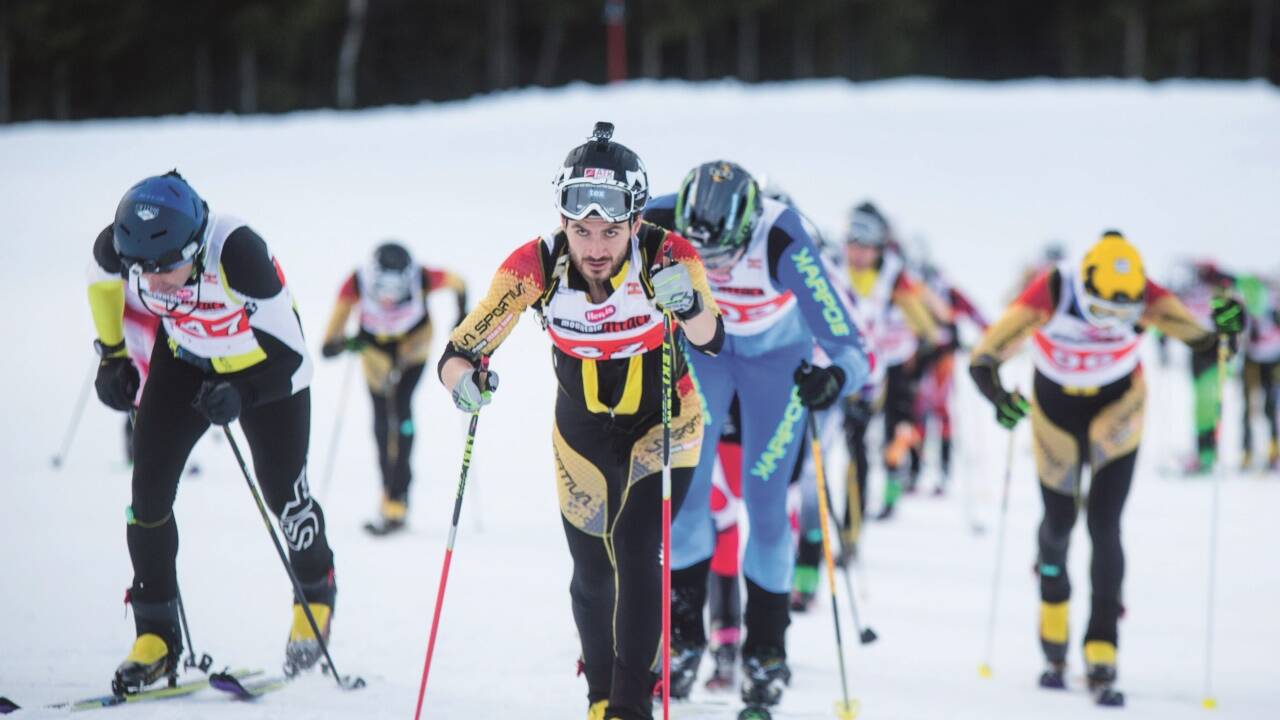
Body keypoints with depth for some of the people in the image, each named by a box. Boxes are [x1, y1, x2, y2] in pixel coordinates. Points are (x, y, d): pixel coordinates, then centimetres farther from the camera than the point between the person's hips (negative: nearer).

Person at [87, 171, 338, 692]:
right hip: (184, 361, 4)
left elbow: (290, 354, -33)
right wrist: (111, 354, 3)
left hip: (263, 367, -4)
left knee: (281, 491, -1)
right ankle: (155, 635, 4)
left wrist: (241, 394, -47)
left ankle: (315, 594, 31)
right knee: (149, 487, -8)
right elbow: (103, 278, 2)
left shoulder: (238, 252, -40)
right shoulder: (122, 247, -27)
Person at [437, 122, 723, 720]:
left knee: (635, 553, -19)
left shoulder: (667, 257, -30)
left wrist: (689, 306, -64)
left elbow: (710, 342, -43)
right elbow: (461, 350, -25)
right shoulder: (536, 267, -27)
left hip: (662, 423, -2)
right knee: (593, 573, 9)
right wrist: (463, 377, -47)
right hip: (582, 429, 2)